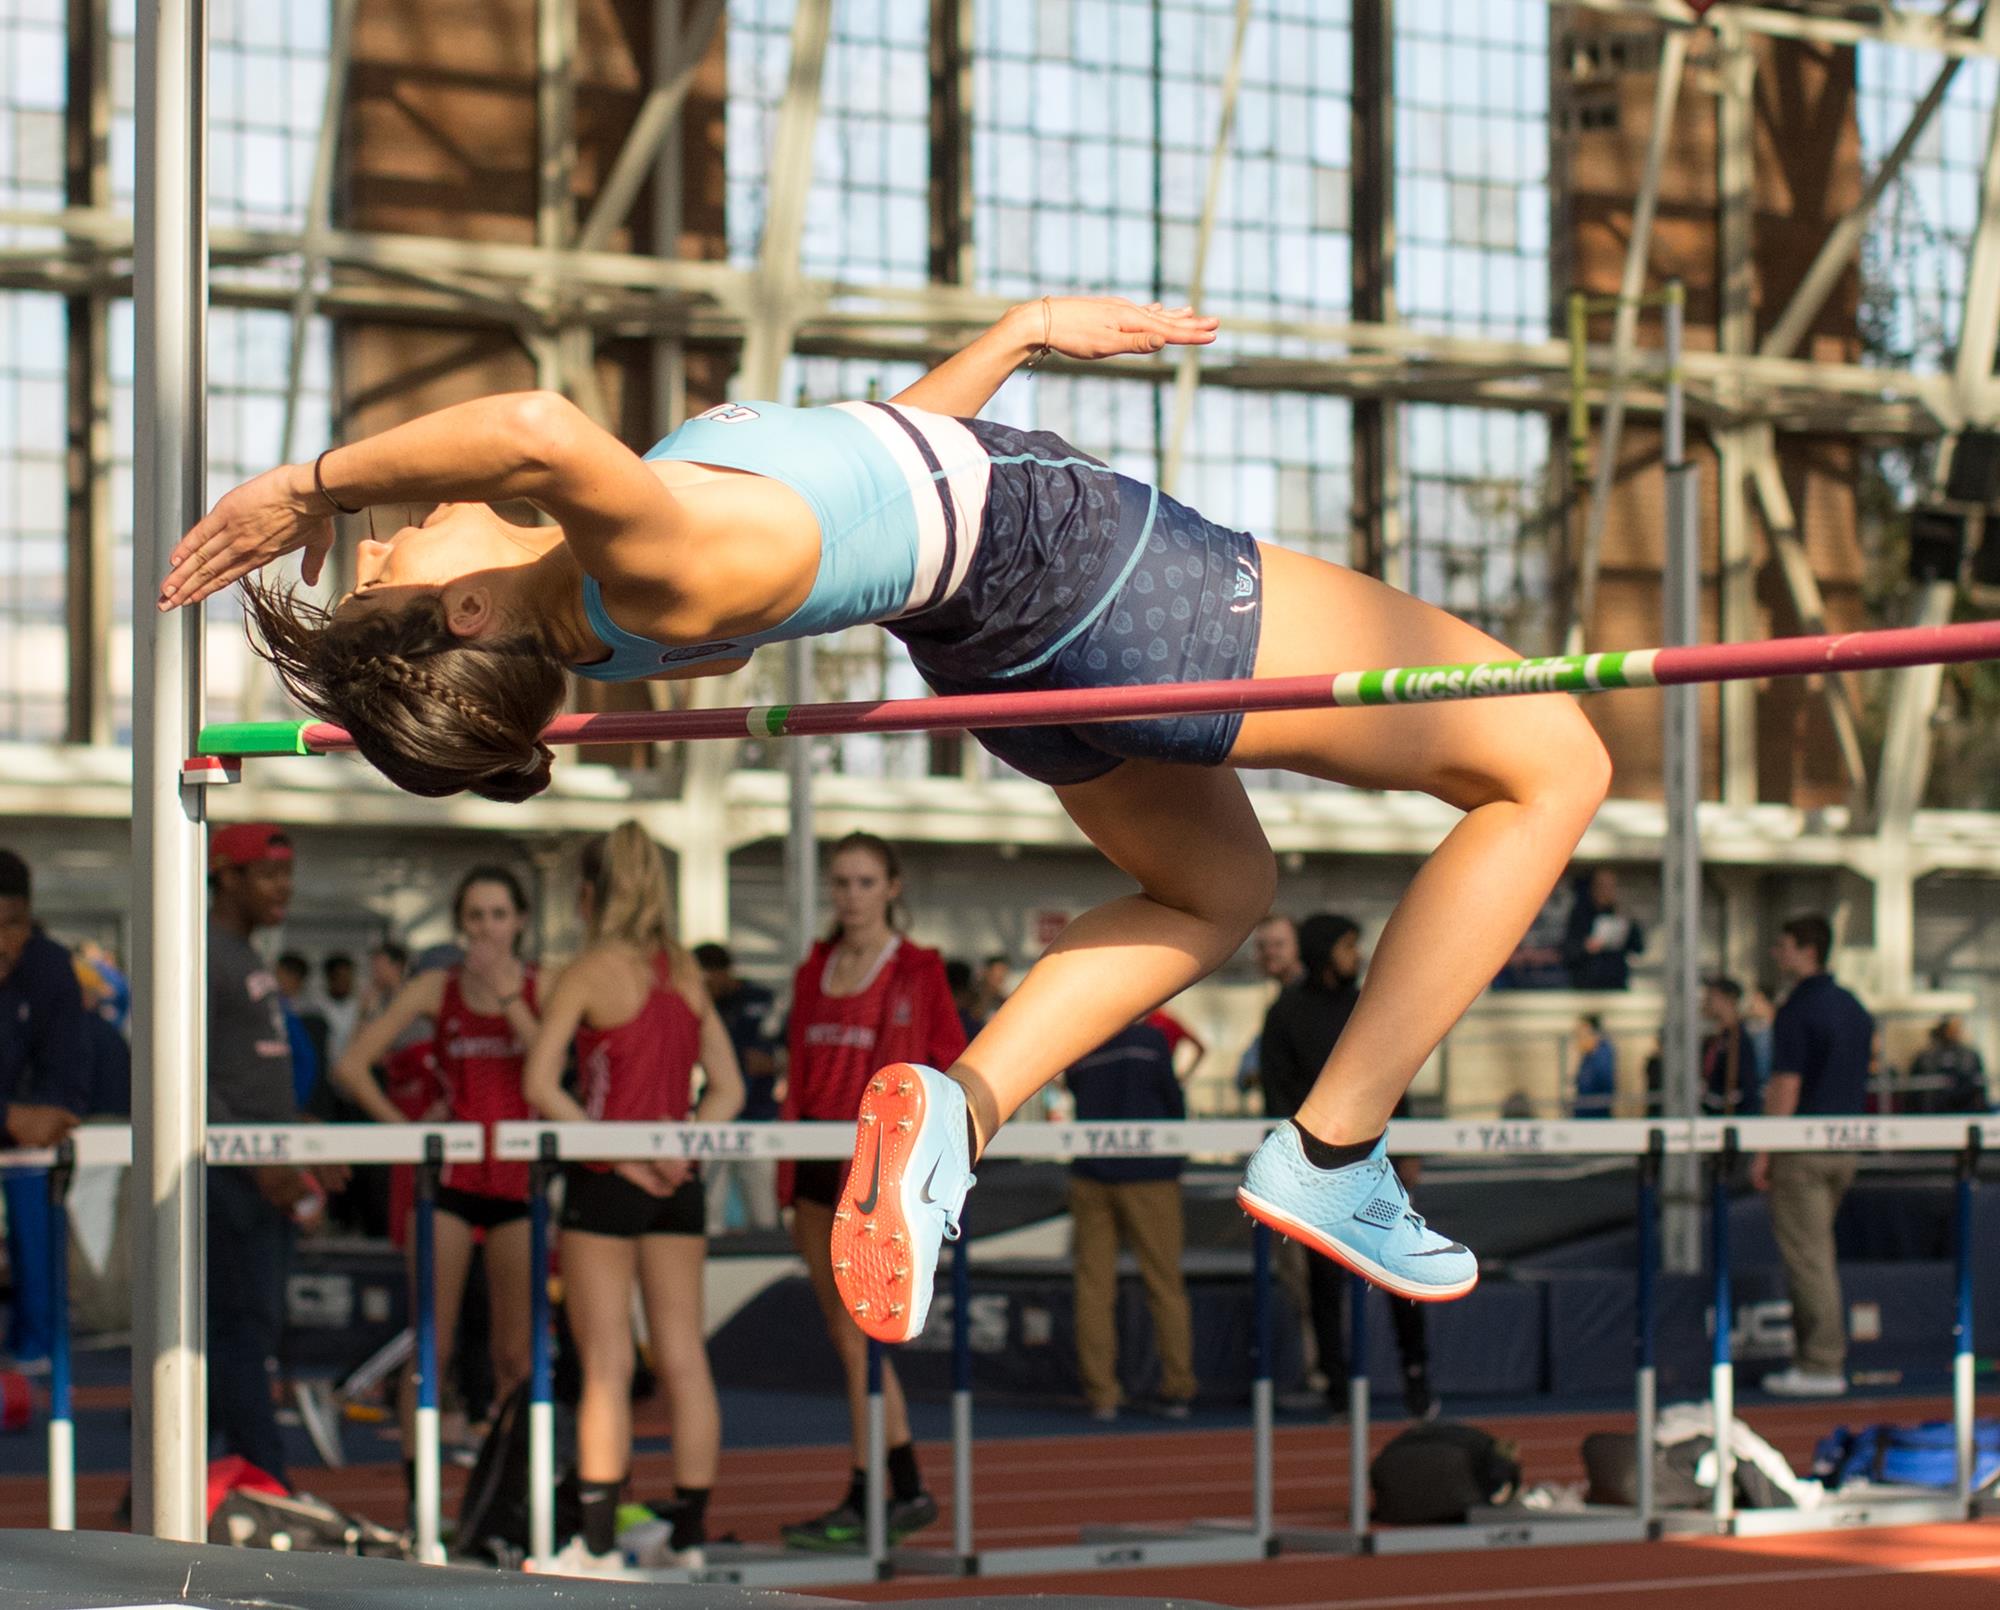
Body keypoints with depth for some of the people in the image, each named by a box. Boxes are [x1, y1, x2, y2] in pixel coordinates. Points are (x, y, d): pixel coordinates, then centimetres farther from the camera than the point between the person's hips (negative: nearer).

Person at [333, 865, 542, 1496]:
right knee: (434, 1348, -2)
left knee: (517, 1354, 3)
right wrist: (403, 1127, -1)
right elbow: (351, 1066, 3)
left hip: (517, 1182, 0)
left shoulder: (541, 988, 5)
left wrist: (507, 997, -14)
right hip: (446, 1180, 0)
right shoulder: (435, 990, 4)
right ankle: (417, 1497, 0)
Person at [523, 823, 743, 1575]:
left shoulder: (589, 973, -6)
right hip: (678, 1183, 5)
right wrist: (681, 1146, -4)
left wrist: (614, 1150, -12)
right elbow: (728, 1088, 9)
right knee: (684, 1358, 6)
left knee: (606, 1365, -3)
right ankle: (689, 1536, 9)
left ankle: (598, 1543, -3)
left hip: (608, 1178, -5)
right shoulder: (687, 973, 10)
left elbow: (540, 1085, -13)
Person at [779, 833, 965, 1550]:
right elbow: (798, 1079, 15)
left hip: (881, 1166, -6)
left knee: (858, 1333, -10)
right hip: (818, 1163, 6)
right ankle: (907, 1490, 14)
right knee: (848, 1336, 7)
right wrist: (790, 1187, 12)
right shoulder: (814, 972, 14)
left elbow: (956, 1069, -2)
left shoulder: (917, 972, -3)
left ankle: (863, 1499, -7)